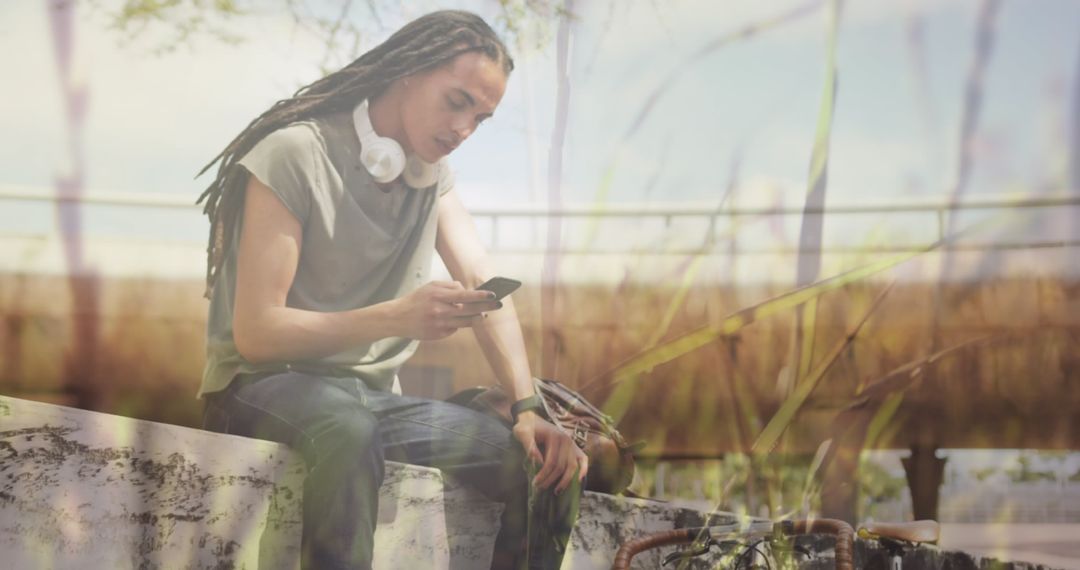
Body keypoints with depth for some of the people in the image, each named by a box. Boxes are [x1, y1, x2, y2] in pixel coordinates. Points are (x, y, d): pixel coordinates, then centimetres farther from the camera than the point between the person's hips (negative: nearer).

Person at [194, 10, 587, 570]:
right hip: (266, 387, -6)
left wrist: (528, 408, -16)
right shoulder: (296, 155, -14)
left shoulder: (434, 173, 9)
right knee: (350, 430, -42)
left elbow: (486, 289, 0)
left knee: (549, 465, -12)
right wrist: (396, 317, -30)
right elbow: (255, 332, -18)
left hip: (372, 397, 7)